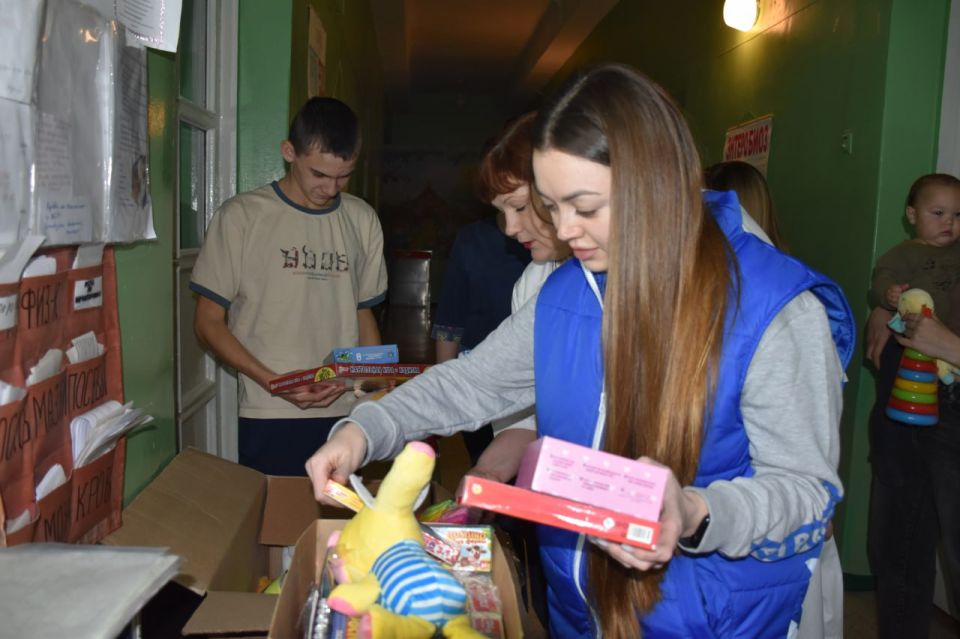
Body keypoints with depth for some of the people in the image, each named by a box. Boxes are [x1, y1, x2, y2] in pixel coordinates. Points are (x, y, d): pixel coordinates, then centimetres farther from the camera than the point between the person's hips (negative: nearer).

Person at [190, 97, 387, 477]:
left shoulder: (362, 220, 9)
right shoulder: (242, 216, -2)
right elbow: (209, 322, -1)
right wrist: (273, 382, -14)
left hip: (345, 415, 3)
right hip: (269, 420, -3)